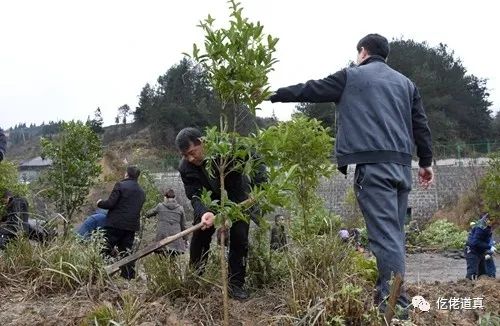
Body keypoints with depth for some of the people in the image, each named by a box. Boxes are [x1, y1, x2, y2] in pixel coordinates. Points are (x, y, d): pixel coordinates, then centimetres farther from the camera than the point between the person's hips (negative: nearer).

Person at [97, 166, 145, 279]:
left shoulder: (120, 185, -6)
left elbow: (110, 203, -11)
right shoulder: (141, 192, 15)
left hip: (116, 224, -6)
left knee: (105, 250, 0)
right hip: (132, 226, 6)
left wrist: (100, 203, 7)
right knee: (126, 252, 11)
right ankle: (129, 277, 9)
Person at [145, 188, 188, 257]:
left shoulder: (160, 206, 6)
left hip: (162, 236, -1)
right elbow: (183, 226, 12)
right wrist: (185, 239, 19)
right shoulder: (180, 208, 9)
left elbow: (148, 214, 19)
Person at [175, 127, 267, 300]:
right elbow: (194, 196, -29)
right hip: (213, 200, 3)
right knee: (200, 234, -2)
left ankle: (236, 284, 0)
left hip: (238, 196, -2)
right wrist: (204, 213, -52)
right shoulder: (185, 167, -23)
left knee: (239, 237, -10)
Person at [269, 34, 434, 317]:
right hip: (402, 166, 6)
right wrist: (426, 162, 24)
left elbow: (310, 90, 11)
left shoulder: (352, 76, 8)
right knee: (394, 232, 12)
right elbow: (421, 125, 18)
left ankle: (397, 304, -13)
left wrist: (271, 94, 21)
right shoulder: (406, 83, 22)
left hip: (373, 165, -6)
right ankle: (389, 295, 15)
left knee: (385, 235, -10)